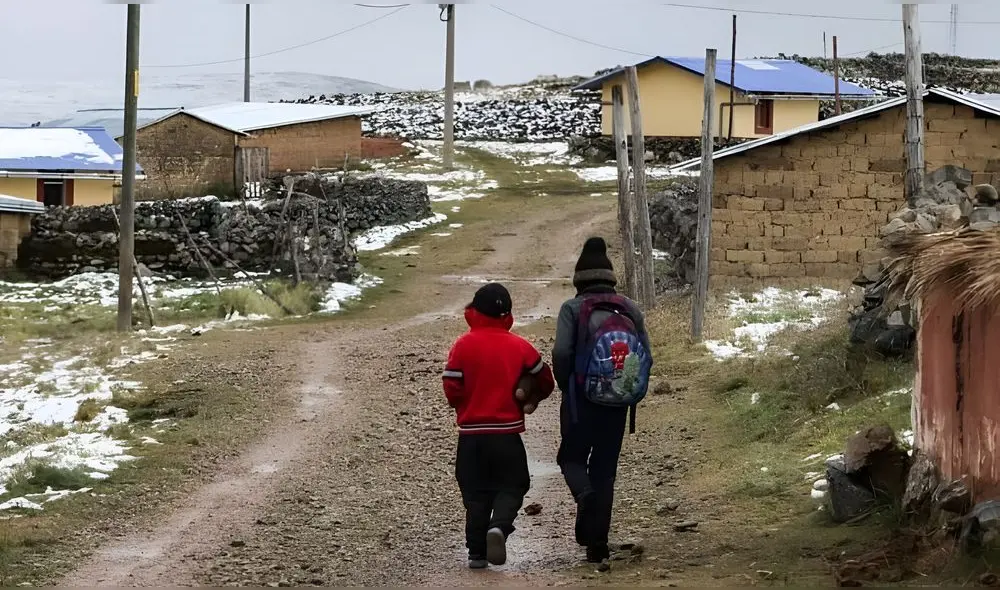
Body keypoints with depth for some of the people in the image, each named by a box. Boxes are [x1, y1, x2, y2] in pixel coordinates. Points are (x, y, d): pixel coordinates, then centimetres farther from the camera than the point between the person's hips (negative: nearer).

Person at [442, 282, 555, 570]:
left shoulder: (463, 346, -7)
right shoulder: (520, 346, -3)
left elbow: (452, 389, -7)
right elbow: (545, 381, 5)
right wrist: (531, 400, 24)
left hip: (471, 431, 1)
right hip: (507, 431, 0)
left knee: (476, 492, 10)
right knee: (511, 487, 9)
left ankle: (477, 551, 6)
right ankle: (499, 526, -20)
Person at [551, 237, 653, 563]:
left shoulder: (573, 308, -5)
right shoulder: (631, 309, 5)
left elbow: (561, 354, -14)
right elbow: (647, 356, 2)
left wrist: (566, 386, 3)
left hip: (580, 401, -3)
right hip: (617, 406, 3)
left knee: (572, 458, 15)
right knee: (605, 469, 11)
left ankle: (584, 494, -18)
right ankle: (598, 543, 9)